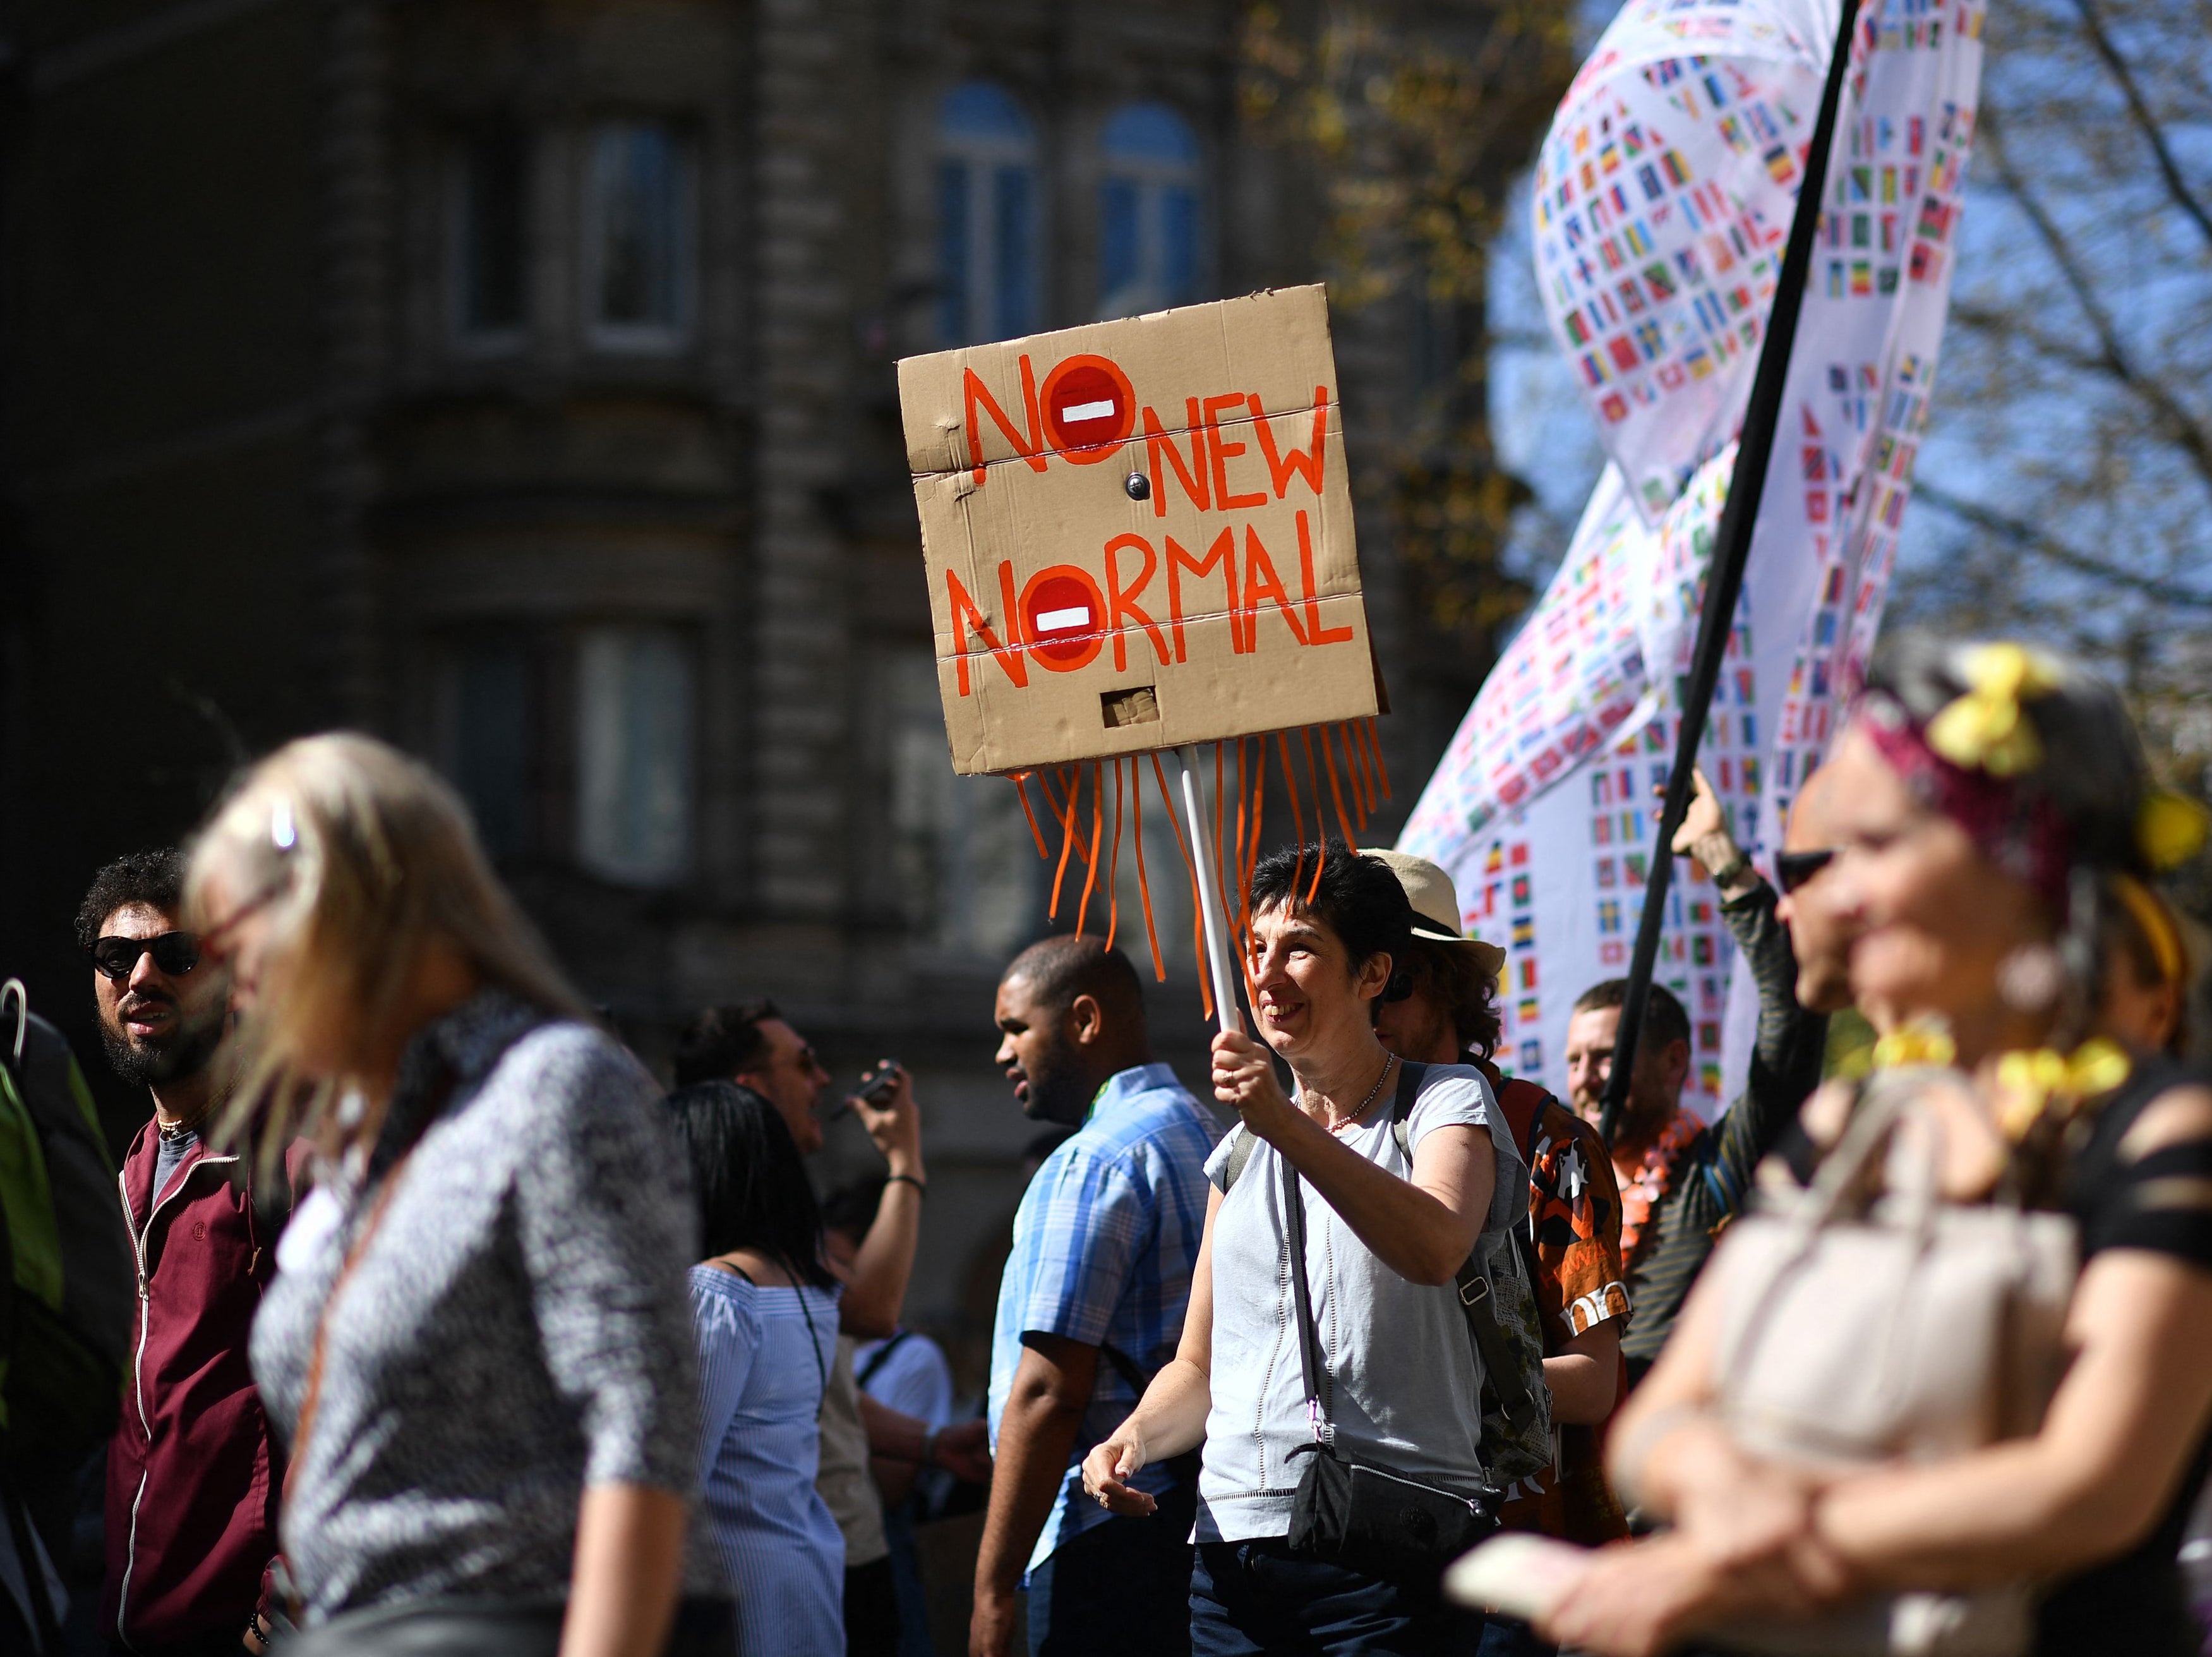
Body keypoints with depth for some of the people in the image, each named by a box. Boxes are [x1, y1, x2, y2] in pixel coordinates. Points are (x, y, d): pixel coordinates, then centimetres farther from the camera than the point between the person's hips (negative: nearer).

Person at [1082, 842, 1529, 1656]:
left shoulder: (1446, 1102, 2)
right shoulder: (1240, 1149, 20)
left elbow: (1435, 1248, -21)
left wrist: (1288, 1126, -32)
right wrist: (1133, 1438, 0)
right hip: (1233, 1548, 5)